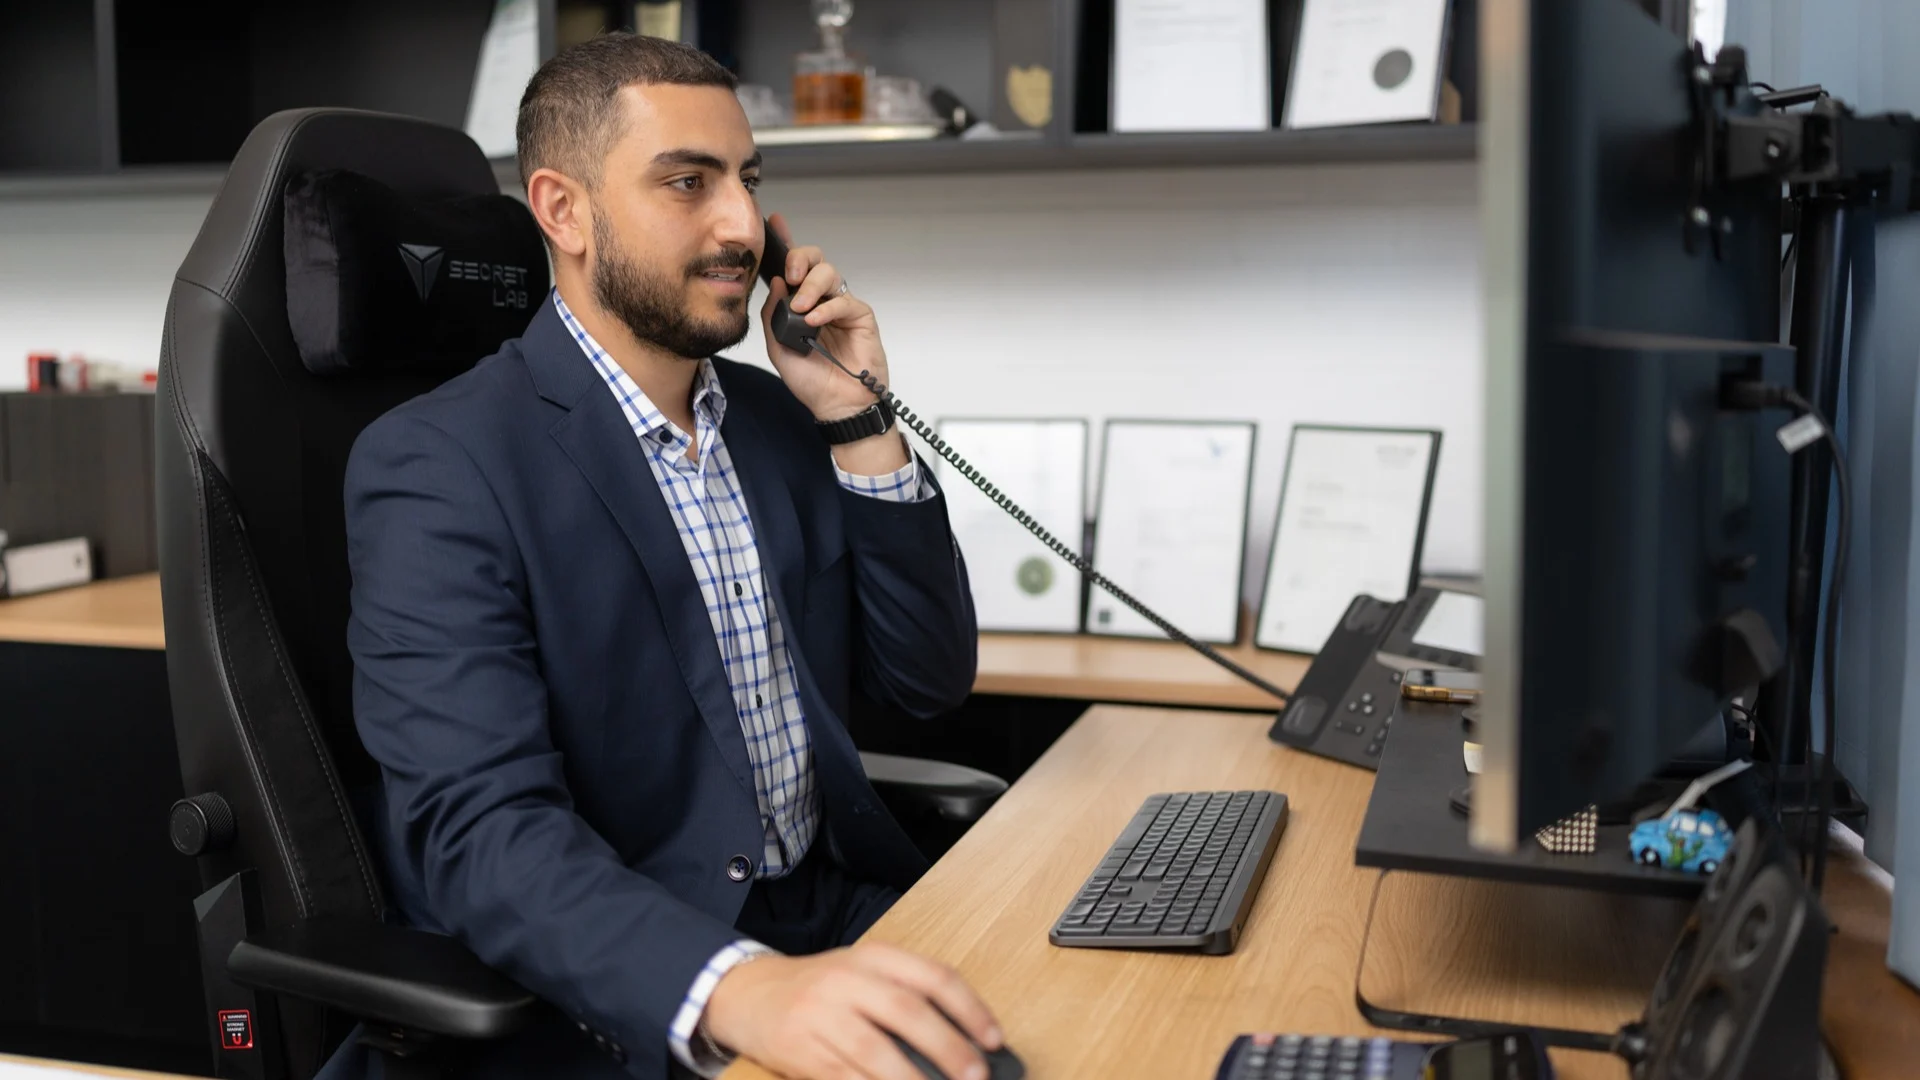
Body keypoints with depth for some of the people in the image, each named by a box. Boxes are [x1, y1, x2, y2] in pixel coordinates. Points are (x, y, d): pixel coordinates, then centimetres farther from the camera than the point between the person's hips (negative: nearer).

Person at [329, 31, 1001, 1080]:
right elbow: (481, 827, -23)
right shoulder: (436, 465, -13)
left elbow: (929, 676, 9)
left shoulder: (776, 414, 7)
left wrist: (857, 421, -4)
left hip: (836, 923, 7)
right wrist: (740, 991, -40)